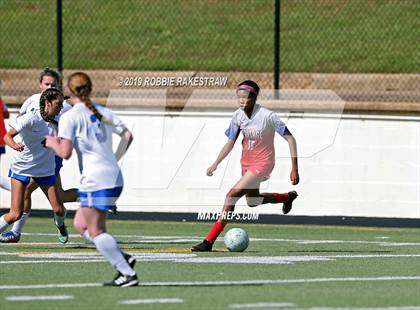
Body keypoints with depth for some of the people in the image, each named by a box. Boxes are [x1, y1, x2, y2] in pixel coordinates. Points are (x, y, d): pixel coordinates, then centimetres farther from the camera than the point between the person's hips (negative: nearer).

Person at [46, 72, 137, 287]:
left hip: (95, 180, -8)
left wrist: (53, 143, 5)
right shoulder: (103, 113, 13)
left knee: (95, 231, -1)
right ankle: (123, 259, 6)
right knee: (81, 225, 18)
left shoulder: (69, 118, -7)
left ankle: (128, 274, -7)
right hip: (114, 177, 8)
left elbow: (65, 153, -15)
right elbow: (127, 135, 12)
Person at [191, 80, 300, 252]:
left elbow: (290, 139, -16)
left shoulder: (267, 116, -22)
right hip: (246, 162, 8)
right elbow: (230, 143, 2)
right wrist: (215, 164, -11)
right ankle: (288, 197, 53)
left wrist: (294, 169, -18)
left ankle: (209, 241, -20)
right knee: (252, 201, 25)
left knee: (232, 194, -21)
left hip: (262, 163, -8)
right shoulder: (238, 116, -6)